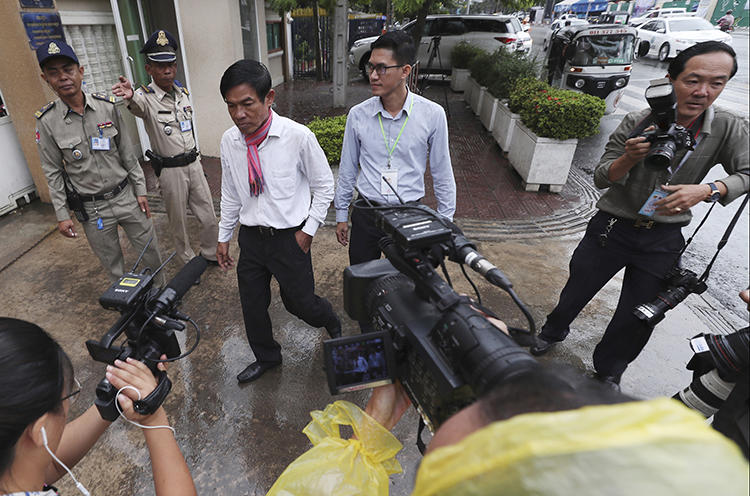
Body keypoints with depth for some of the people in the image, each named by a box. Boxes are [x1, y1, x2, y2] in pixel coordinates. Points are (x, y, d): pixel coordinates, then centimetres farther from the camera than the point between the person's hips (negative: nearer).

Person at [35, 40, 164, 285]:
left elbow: (128, 153, 3)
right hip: (91, 209, -1)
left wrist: (140, 190, 2)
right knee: (112, 263, 12)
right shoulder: (47, 121, -8)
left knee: (151, 250, 11)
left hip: (125, 195, 1)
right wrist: (62, 215, -2)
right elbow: (53, 173, -1)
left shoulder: (107, 106, -4)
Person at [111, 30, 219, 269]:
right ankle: (189, 262, 30)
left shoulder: (183, 92, 5)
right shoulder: (146, 98, -14)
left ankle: (209, 254, 34)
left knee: (209, 219, 11)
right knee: (178, 222, 10)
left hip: (193, 163, 5)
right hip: (170, 170, -5)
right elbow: (138, 105, -39)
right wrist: (130, 96, -63)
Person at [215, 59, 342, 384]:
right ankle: (266, 357, 44)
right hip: (250, 237, 5)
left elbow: (324, 185, -6)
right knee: (252, 305, 16)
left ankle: (331, 322, 47)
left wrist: (308, 230, -9)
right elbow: (230, 193, 10)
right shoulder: (229, 141, -3)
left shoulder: (298, 136, -17)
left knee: (299, 302, 10)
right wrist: (224, 236, 14)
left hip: (290, 237, -4)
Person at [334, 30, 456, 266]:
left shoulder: (433, 114, -8)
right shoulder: (358, 114, -3)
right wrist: (341, 215, 11)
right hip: (366, 214, 1)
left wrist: (445, 222, 3)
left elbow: (442, 173, 0)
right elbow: (347, 169, 7)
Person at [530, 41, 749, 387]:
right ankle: (554, 331, 44)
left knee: (638, 319, 11)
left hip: (663, 239, 2)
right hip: (612, 227, -2)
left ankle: (608, 372, 36)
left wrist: (708, 190, -24)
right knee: (577, 290, 13)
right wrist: (630, 158, -31)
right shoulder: (638, 123, -12)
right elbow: (601, 178, -10)